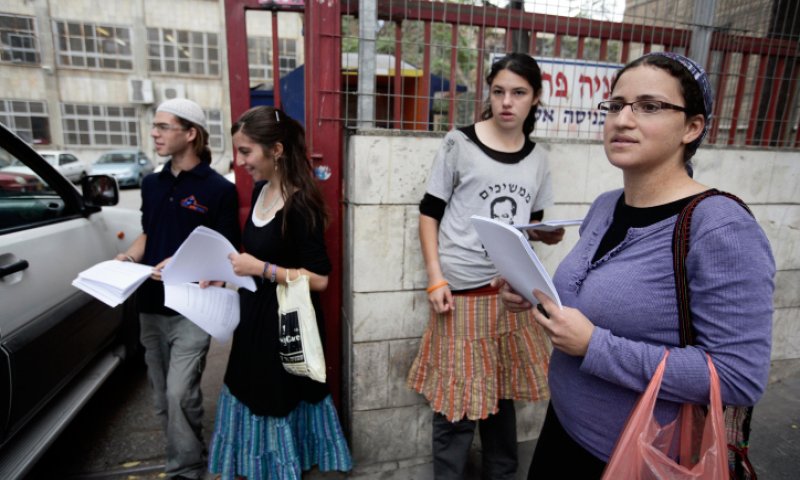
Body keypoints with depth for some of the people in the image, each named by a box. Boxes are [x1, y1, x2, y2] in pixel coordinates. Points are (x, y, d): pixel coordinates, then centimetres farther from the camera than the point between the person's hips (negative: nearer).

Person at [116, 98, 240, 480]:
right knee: (163, 396, 16)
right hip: (151, 305, 7)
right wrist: (129, 256, 1)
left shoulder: (219, 190, -10)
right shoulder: (152, 184, 10)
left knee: (180, 394, -7)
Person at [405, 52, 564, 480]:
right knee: (457, 398, 4)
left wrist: (551, 234, -4)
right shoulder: (460, 143, -4)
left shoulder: (537, 158, 9)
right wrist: (435, 279, -12)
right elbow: (429, 212, -4)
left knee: (503, 391, 18)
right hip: (463, 290, -4)